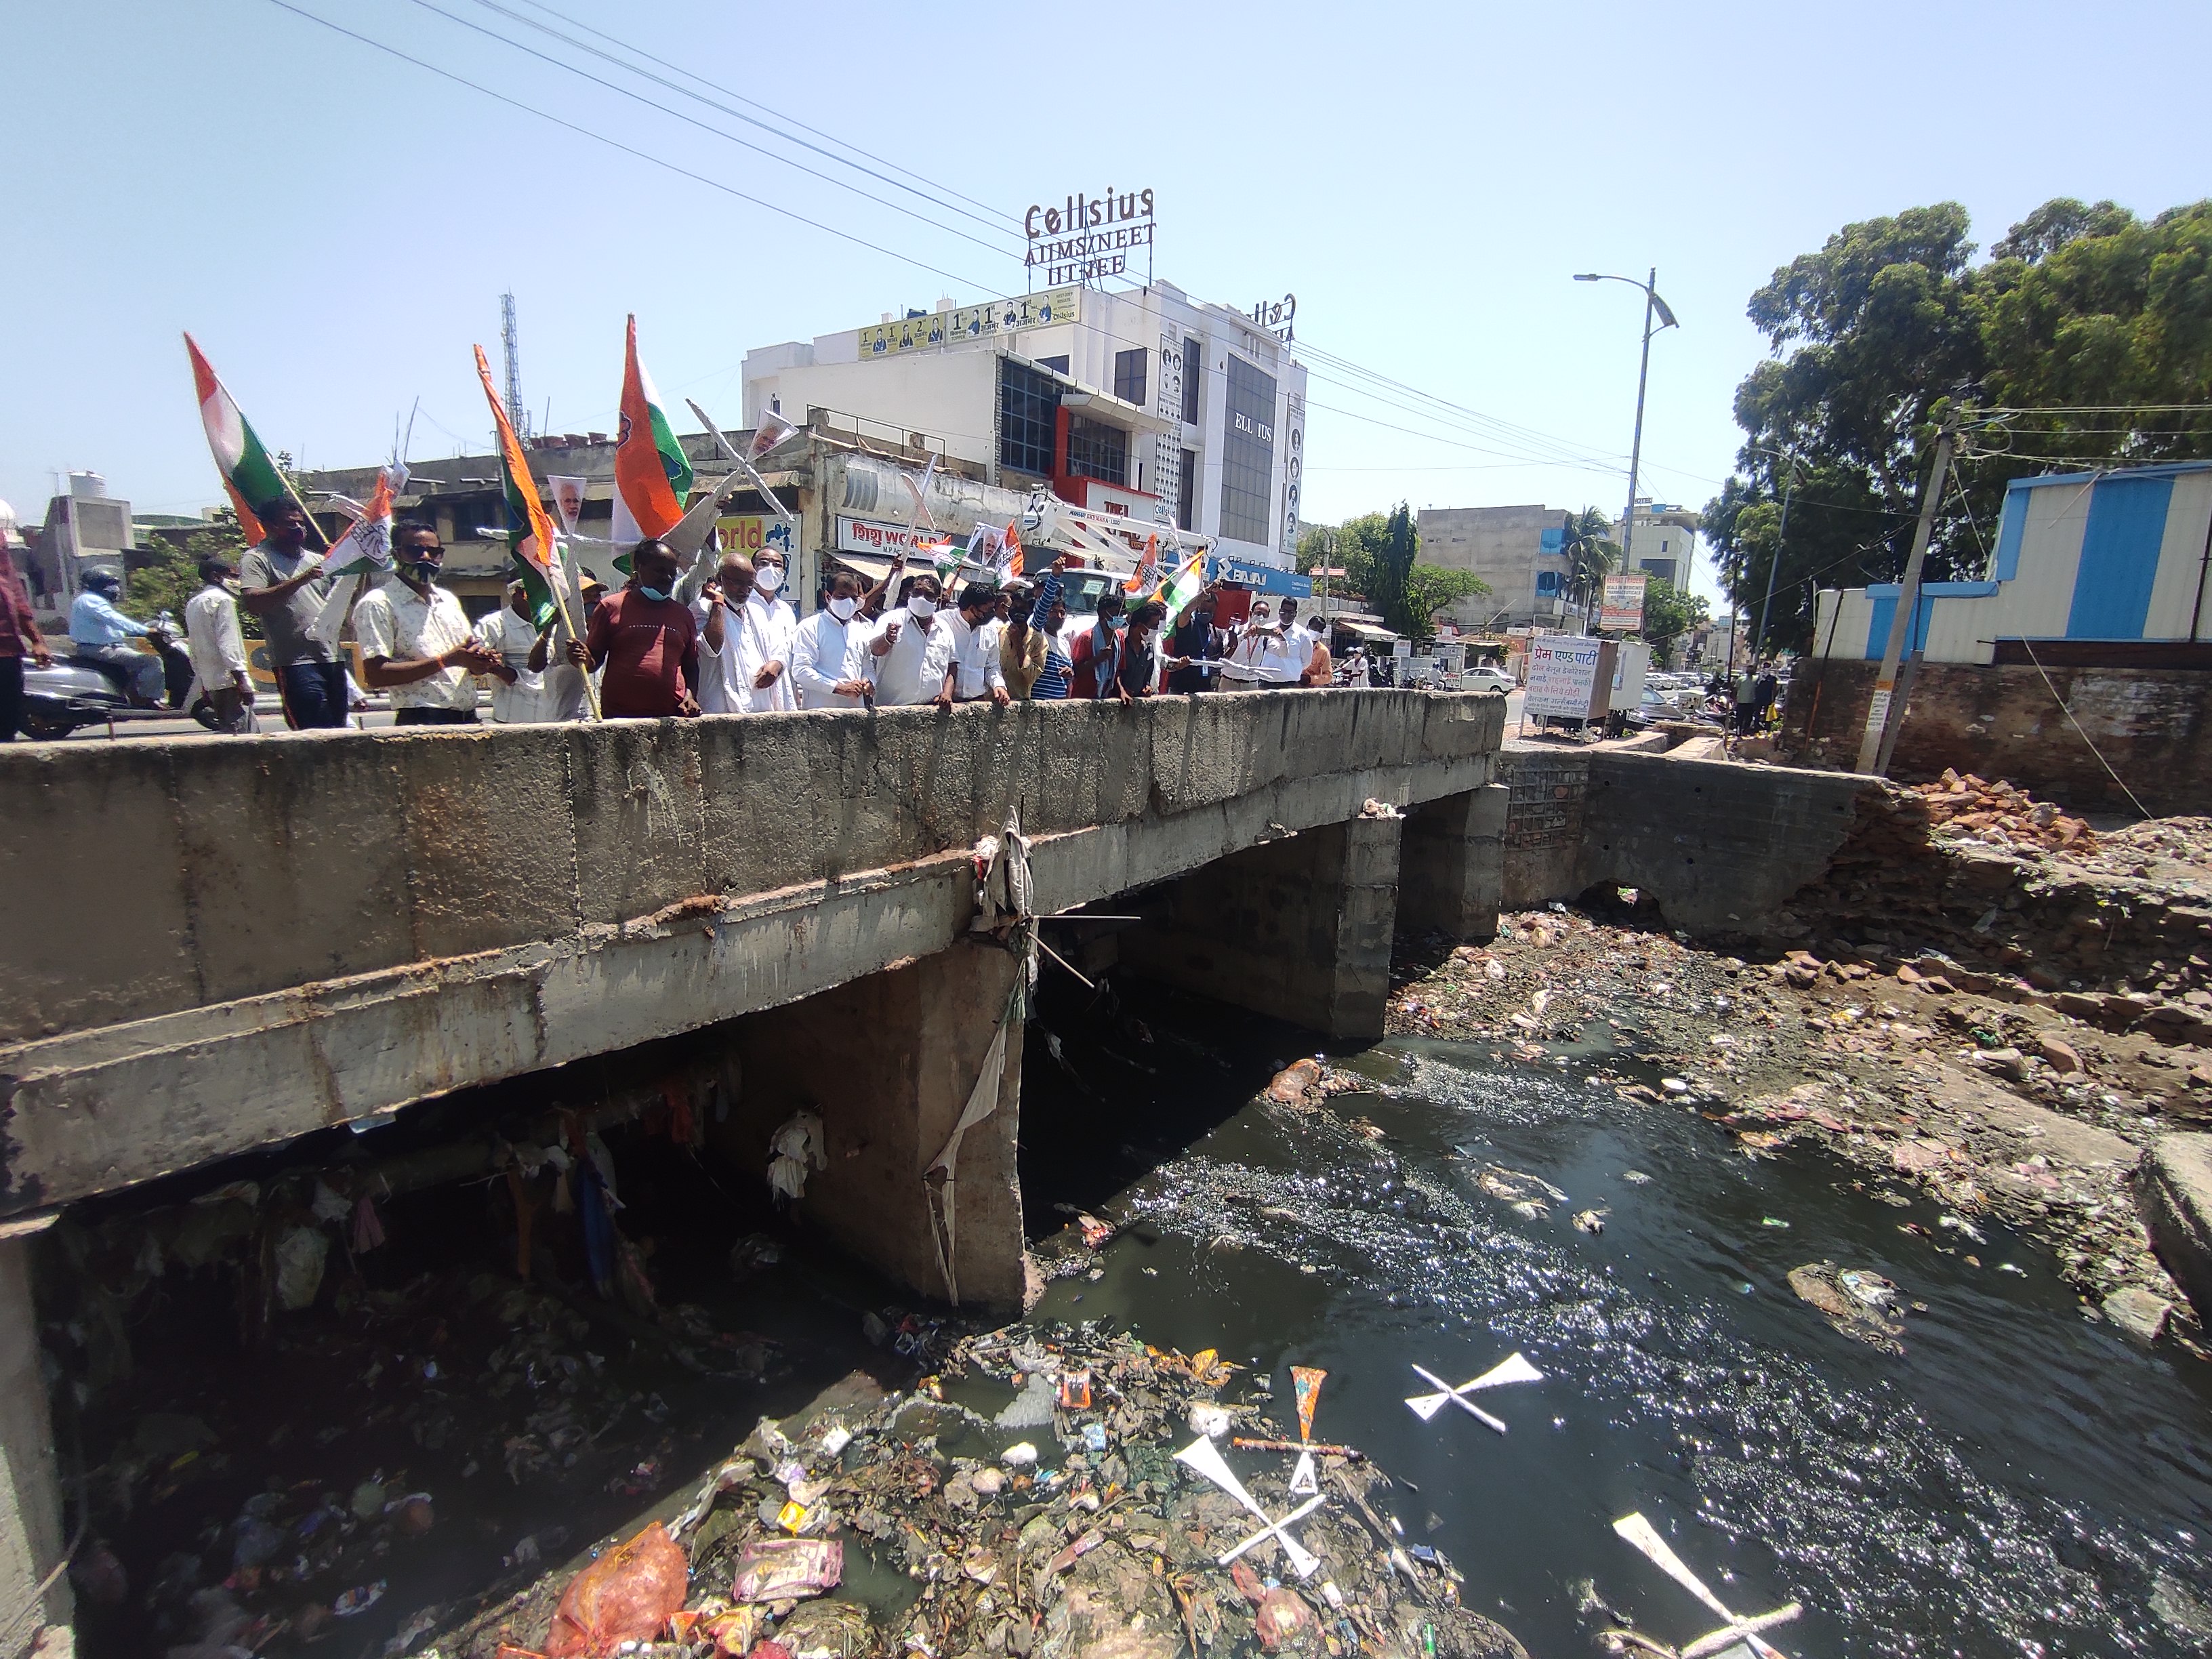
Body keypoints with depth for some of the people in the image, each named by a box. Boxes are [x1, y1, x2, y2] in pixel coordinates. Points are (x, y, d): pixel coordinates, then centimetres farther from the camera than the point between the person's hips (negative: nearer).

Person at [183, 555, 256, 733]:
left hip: (210, 683, 9)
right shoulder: (222, 599, -8)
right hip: (230, 681, -9)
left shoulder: (192, 603, 19)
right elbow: (228, 644, -16)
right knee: (242, 736, -13)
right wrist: (243, 681, -18)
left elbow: (193, 648, 21)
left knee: (226, 731, 12)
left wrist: (203, 684, 24)